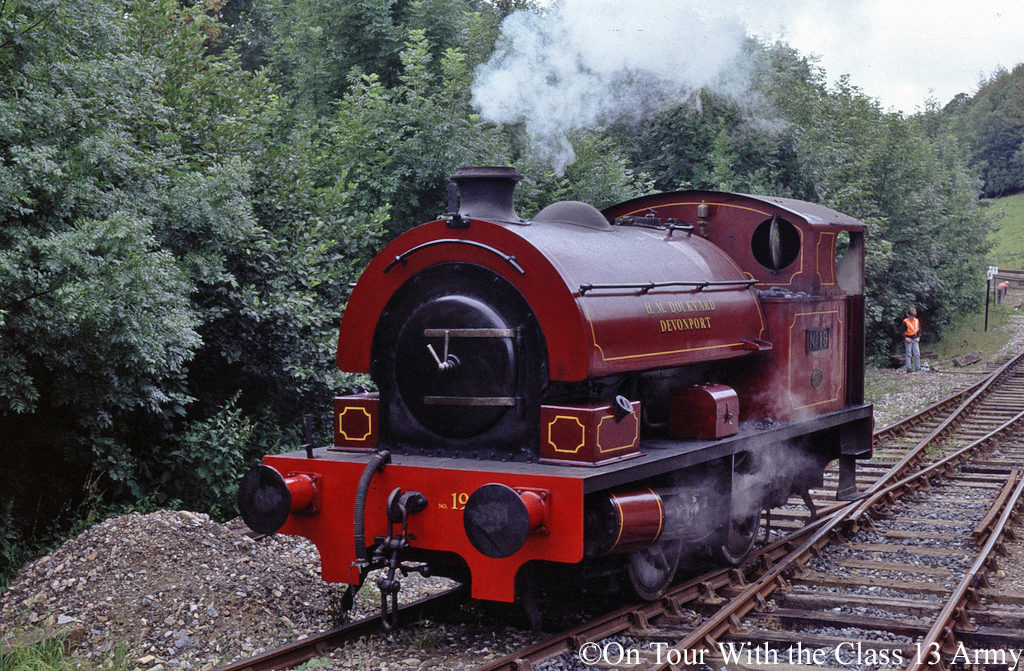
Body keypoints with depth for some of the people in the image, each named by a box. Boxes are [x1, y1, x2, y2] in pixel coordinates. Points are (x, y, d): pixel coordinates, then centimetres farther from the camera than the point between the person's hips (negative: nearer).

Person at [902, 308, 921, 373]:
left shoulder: (917, 321, 6)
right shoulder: (905, 322, -8)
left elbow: (919, 330, 15)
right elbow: (902, 331, -6)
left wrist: (918, 337, 2)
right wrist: (905, 338, -18)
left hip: (915, 339, 4)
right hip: (908, 339, -4)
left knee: (917, 354, 1)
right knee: (909, 354, -1)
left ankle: (918, 368, 7)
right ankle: (908, 369, 2)